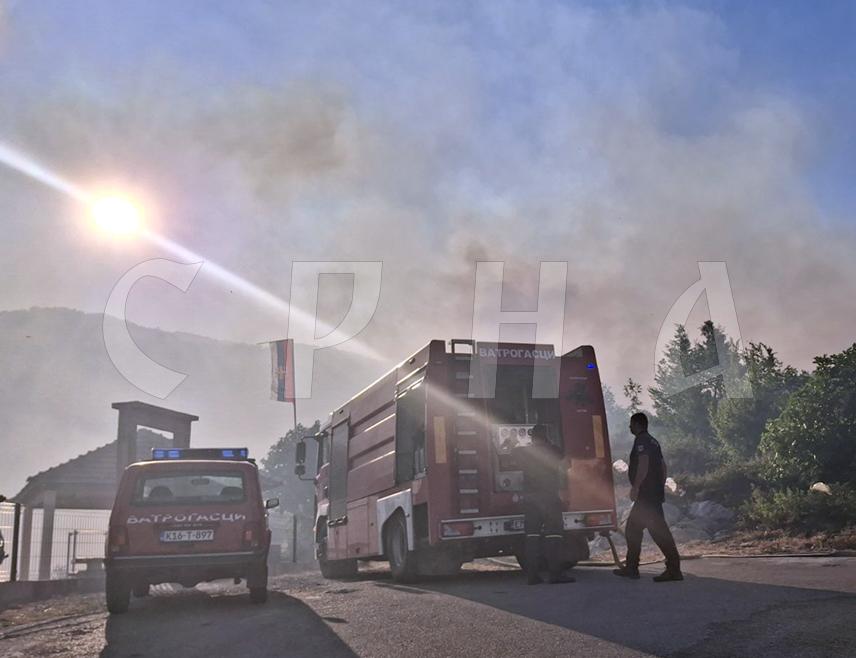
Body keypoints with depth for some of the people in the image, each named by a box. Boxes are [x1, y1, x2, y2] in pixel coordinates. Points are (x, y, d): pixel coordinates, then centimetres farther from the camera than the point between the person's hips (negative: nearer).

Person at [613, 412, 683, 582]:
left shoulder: (641, 441, -10)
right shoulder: (653, 441, 20)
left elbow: (643, 464, -22)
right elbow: (663, 467, 21)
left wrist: (635, 487, -21)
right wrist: (661, 488, 23)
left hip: (646, 495, -10)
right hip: (655, 494, 10)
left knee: (659, 531, -10)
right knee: (632, 528, 15)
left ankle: (674, 569, -10)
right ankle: (631, 568, 19)